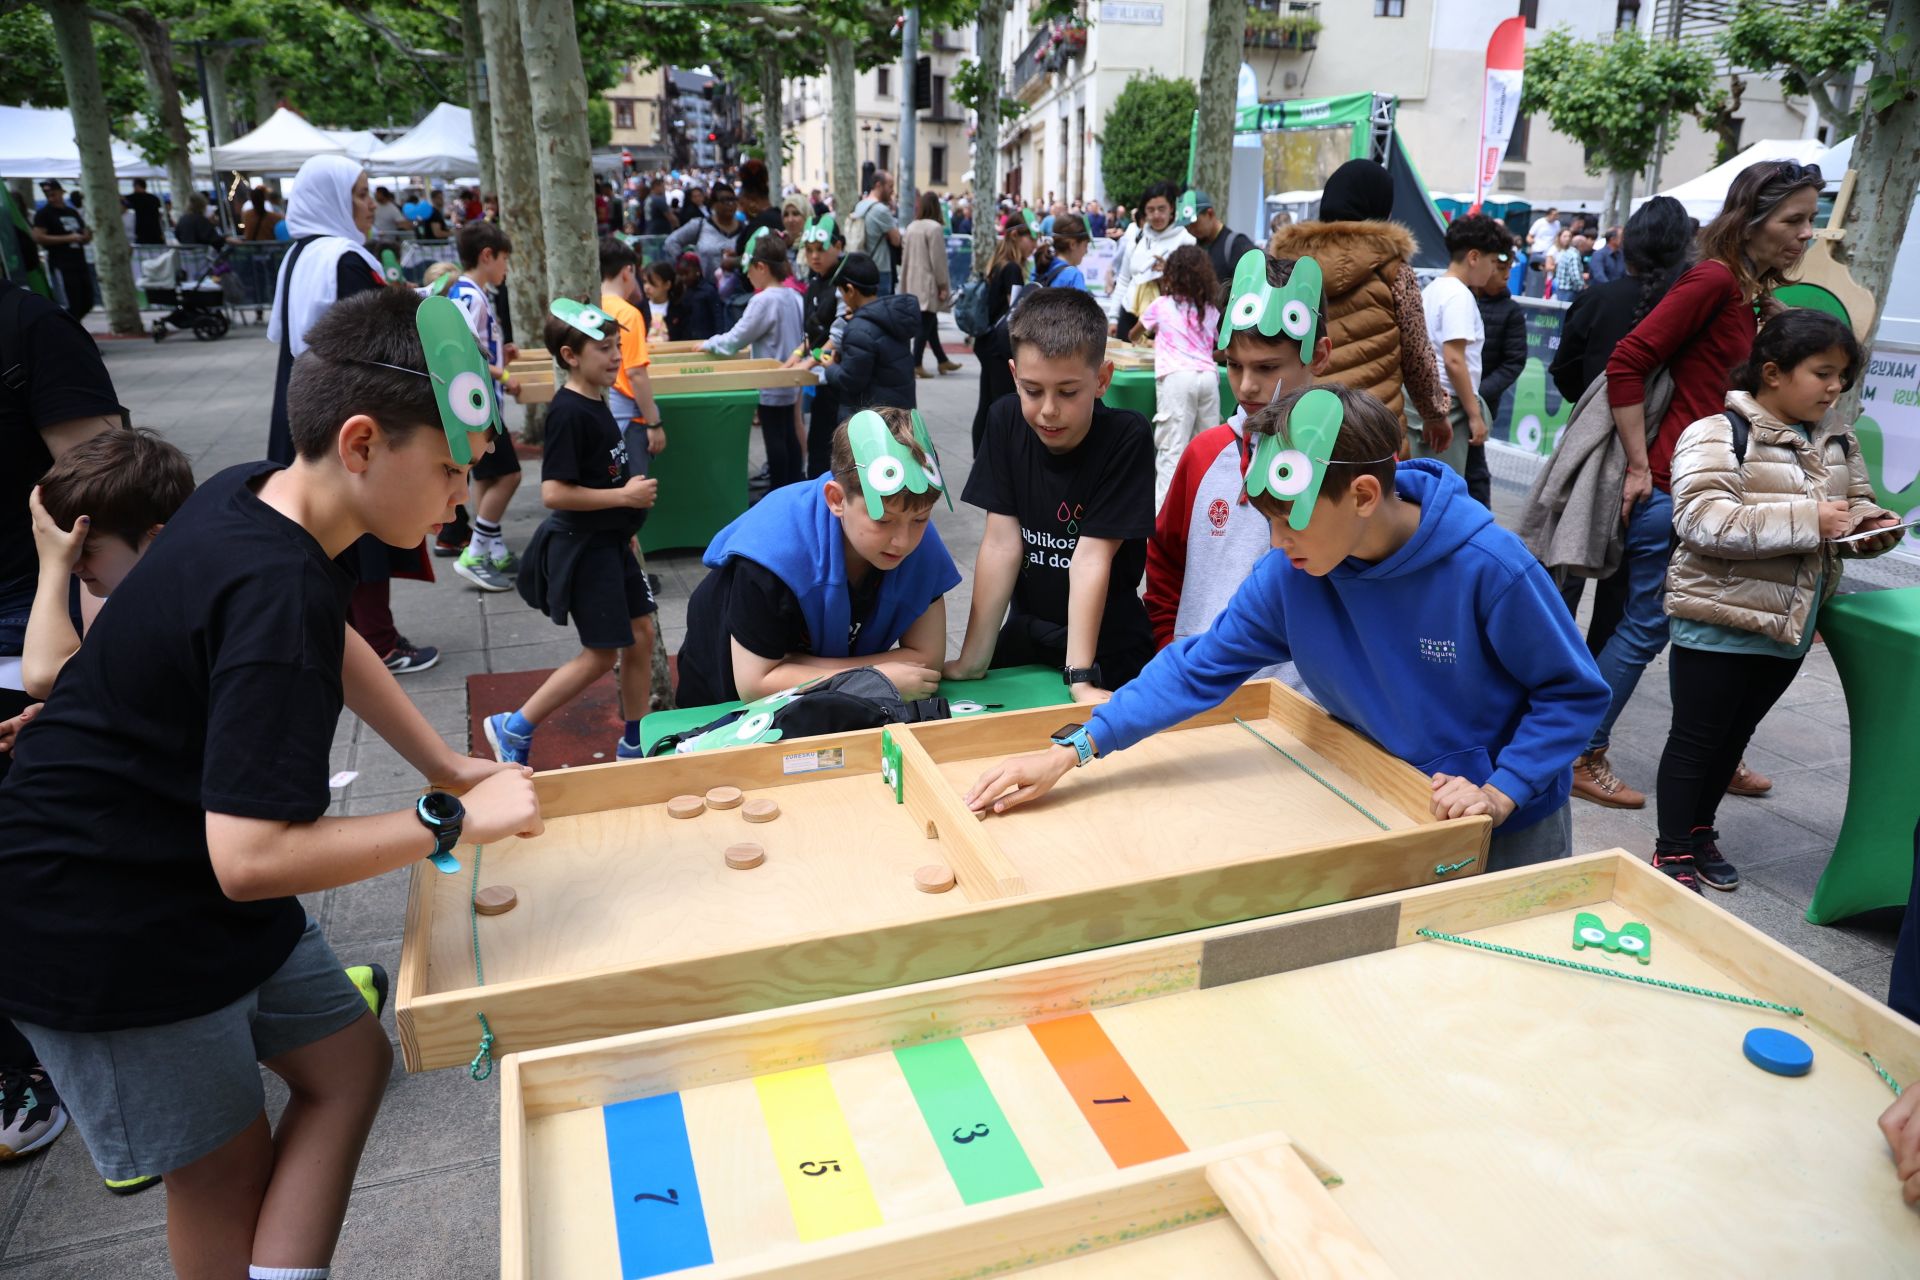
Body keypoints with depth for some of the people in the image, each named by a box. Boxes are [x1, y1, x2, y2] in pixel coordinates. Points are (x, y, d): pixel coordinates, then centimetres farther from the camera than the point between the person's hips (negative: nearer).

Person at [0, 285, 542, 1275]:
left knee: (350, 1062, 12)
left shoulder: (253, 495, -4)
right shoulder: (277, 591, -32)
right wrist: (452, 822, -24)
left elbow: (331, 643, 16)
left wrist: (447, 765, 10)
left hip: (203, 886, 9)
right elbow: (251, 859, -33)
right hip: (99, 928, -9)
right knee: (228, 1173, 8)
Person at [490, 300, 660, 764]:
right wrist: (624, 496, -21)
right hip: (581, 548, -9)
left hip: (609, 541, 9)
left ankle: (634, 741, 25)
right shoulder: (568, 414, -21)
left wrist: (625, 523, 19)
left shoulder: (595, 404, 8)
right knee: (601, 655, -1)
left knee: (641, 635, 11)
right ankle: (513, 729, 13)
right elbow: (554, 493, -27)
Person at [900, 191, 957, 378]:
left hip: (913, 282, 8)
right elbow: (938, 259, -16)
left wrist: (906, 282, 17)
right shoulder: (934, 227, -15)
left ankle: (942, 361, 22)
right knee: (925, 324, -4)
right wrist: (943, 284, -8)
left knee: (930, 322, 14)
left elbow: (905, 256, 12)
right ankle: (916, 365, -5)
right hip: (928, 283, -8)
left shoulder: (911, 227, 9)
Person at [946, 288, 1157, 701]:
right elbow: (1002, 542, -10)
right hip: (1025, 630, 3)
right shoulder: (1007, 420, -8)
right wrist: (973, 660, -12)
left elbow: (1091, 556, -22)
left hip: (1108, 644, -3)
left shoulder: (1127, 437, -18)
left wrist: (1080, 678, -24)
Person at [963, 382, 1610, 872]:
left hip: (1509, 830, -2)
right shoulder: (1288, 572, -18)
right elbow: (1200, 668, -14)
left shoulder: (1488, 566, -28)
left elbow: (1574, 691, -14)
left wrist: (1501, 792, -25)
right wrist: (1072, 749, -21)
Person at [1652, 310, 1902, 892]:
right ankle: (1672, 852, 15)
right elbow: (1703, 521, -26)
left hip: (1790, 626, 7)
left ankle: (1700, 831, 34)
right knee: (1695, 737, 3)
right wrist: (1808, 519, -27)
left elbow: (1857, 506, 20)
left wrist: (1872, 526, -5)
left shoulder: (1839, 443, 9)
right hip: (1718, 621, -7)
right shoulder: (1718, 435, -15)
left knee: (1735, 735, 19)